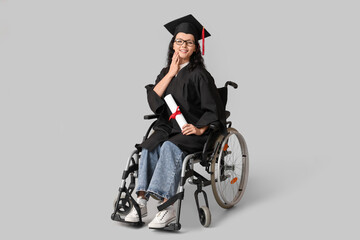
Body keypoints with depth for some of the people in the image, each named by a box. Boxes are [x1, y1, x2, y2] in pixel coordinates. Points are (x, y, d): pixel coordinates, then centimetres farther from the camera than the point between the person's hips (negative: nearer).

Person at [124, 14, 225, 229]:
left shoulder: (199, 74, -3)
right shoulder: (166, 72, 15)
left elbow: (214, 109, -4)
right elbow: (152, 99, 0)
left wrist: (200, 129, -18)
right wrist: (171, 73, -4)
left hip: (191, 131, -5)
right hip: (167, 128, 5)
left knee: (170, 148, -33)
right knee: (148, 148, -24)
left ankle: (166, 206, -37)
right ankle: (142, 201, -28)